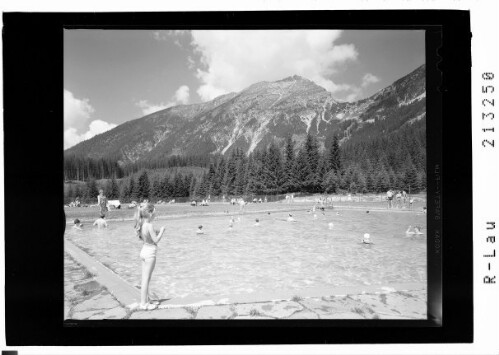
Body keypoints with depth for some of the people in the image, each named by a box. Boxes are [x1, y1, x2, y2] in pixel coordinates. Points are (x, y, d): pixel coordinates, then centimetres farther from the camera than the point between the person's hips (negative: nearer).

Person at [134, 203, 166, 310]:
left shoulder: (142, 224, 5)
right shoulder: (149, 225, -20)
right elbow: (156, 240, -17)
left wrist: (156, 232, 13)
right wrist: (161, 231, -5)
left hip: (144, 251, 8)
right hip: (150, 253, -8)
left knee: (144, 279, 16)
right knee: (146, 279, 0)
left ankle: (144, 301, 26)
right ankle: (144, 304, 9)